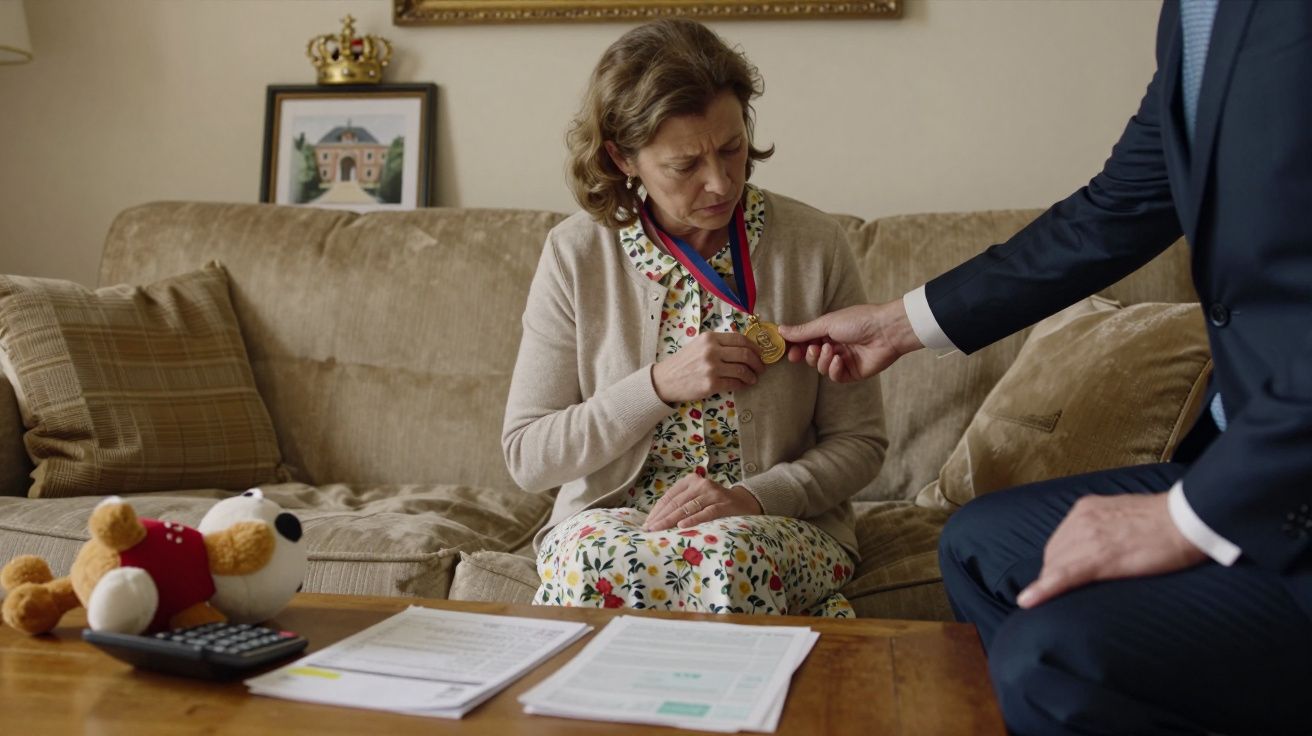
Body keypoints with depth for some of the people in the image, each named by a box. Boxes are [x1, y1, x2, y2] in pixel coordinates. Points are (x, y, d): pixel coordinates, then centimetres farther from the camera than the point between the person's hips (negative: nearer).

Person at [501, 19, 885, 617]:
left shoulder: (814, 246, -4)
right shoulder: (576, 255, -4)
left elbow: (858, 443, 1)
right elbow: (526, 455, -3)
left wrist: (753, 496, -18)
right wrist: (659, 385, -17)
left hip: (780, 527, 0)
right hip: (609, 518, 1)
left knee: (725, 554, -35)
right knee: (590, 560, -34)